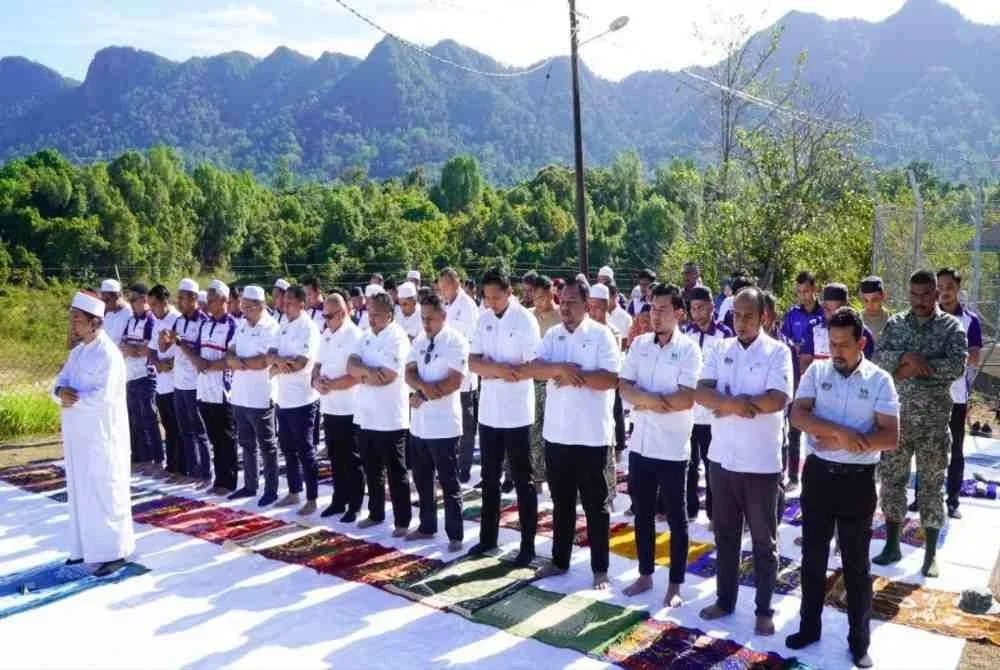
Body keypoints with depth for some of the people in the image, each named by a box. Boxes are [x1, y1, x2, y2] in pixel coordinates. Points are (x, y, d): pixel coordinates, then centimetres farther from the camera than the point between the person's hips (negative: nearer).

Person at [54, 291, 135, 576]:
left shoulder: (108, 354, -17)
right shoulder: (78, 351, 11)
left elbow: (102, 397, -24)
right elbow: (61, 381, 10)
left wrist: (72, 401, -12)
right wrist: (62, 392, -13)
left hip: (102, 435, -8)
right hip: (78, 435, 9)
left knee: (105, 494, -2)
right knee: (81, 493, 15)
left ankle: (115, 552, 8)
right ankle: (87, 547, 28)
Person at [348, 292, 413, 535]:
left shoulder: (397, 338, -13)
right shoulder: (367, 336, 11)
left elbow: (385, 377, -22)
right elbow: (352, 366, 2)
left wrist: (362, 373, -7)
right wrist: (369, 372, -17)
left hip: (390, 420, -7)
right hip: (366, 417, 7)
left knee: (396, 473, 3)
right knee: (372, 471, 18)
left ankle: (402, 521, 12)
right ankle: (376, 514, 32)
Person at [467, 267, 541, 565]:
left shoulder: (525, 320, -11)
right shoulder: (484, 319, 5)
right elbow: (473, 362, -1)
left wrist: (492, 370, -14)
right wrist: (501, 368, -19)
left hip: (517, 413, -5)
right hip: (488, 411, 5)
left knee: (523, 481, 5)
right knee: (489, 478, 16)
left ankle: (528, 545, 14)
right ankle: (488, 537, 29)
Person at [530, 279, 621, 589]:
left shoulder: (601, 334, -7)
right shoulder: (552, 335, 8)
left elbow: (611, 379, -17)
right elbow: (534, 368, -5)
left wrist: (574, 375, -16)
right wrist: (561, 369, -21)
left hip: (591, 435, -5)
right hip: (556, 433, 5)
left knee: (595, 505, 7)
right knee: (561, 502, 17)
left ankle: (600, 569, 18)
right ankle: (559, 560, 30)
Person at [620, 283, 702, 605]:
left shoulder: (688, 349, -9)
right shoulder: (639, 344, 5)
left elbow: (686, 399, -18)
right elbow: (624, 387, -2)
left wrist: (646, 401, -12)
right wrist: (659, 400, -18)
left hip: (672, 448, -4)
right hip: (640, 444, 5)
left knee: (676, 518, 9)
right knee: (643, 514, 16)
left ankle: (675, 584, 21)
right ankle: (645, 574, 31)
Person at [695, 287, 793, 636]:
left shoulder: (778, 351, -7)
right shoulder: (720, 350, 5)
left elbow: (777, 400, -19)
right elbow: (701, 392, -5)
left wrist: (728, 404, -13)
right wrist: (732, 402, -23)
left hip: (761, 462, -4)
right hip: (722, 457, 4)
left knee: (763, 540, 10)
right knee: (725, 534, 16)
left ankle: (764, 609, 22)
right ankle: (725, 599, 31)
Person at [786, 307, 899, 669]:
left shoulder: (880, 380, -5)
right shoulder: (816, 371, 0)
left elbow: (890, 437, -10)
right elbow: (798, 415, -11)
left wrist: (839, 441, -16)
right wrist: (840, 432, -23)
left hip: (857, 479, -2)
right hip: (818, 474, 2)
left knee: (856, 563, 9)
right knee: (813, 556, 13)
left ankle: (859, 641, 24)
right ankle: (809, 626, 30)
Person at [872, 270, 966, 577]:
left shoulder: (951, 326, -3)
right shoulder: (895, 323, 5)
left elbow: (957, 366, -16)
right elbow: (878, 357, -7)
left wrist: (914, 366, -18)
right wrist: (908, 357, -23)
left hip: (933, 420, -2)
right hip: (897, 416, 3)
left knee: (931, 486, 5)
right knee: (892, 480, 8)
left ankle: (930, 555, 17)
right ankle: (892, 545, 22)